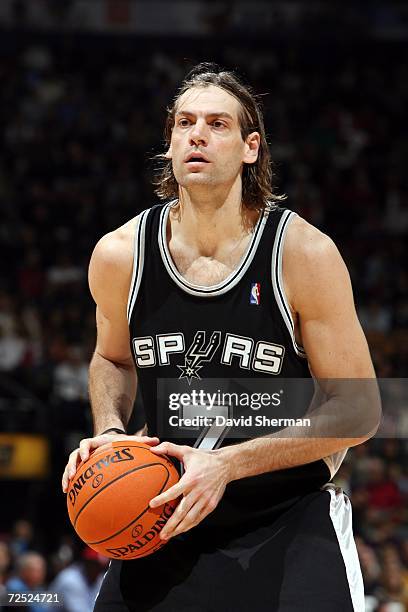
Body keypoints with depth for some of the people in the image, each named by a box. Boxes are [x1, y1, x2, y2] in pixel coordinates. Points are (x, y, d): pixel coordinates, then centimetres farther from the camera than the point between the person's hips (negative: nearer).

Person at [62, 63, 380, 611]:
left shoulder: (304, 253, -15)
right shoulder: (118, 256, -5)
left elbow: (358, 413, -13)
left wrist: (224, 464, -21)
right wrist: (111, 432, -5)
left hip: (291, 517, -3)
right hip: (171, 515, 3)